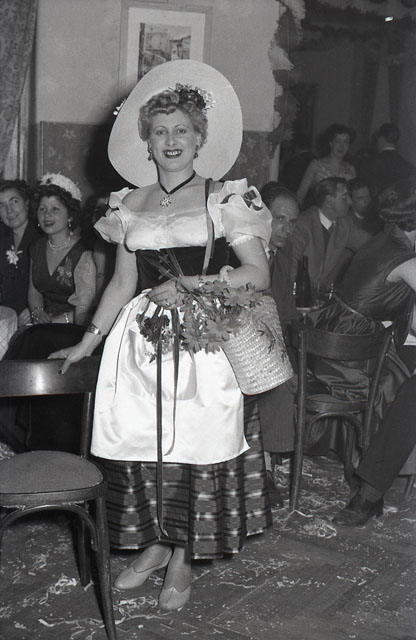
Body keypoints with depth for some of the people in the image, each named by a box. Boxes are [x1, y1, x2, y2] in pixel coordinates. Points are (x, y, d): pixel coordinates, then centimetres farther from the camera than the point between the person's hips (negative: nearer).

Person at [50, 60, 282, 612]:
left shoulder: (225, 198, 1)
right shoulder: (131, 204, 12)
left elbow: (258, 274, -5)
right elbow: (122, 283, 16)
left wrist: (192, 285, -15)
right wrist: (88, 342, 14)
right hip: (141, 339, 4)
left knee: (193, 446, 0)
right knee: (138, 444, 3)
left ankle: (183, 558, 18)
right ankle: (155, 544, 25)